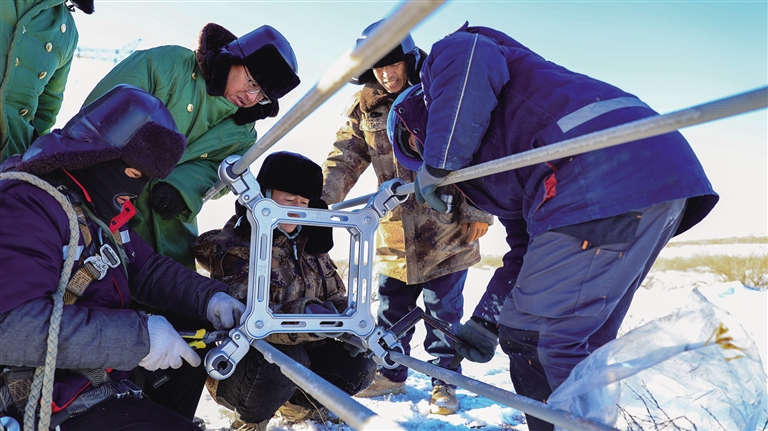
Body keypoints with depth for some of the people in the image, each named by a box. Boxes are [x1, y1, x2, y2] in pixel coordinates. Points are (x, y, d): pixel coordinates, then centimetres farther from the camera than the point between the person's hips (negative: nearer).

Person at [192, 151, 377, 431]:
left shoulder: (309, 243, 8)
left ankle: (299, 404, 16)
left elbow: (335, 296, 11)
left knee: (360, 365, -11)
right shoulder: (236, 247, -16)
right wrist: (304, 316, -45)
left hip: (302, 350, 7)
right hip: (237, 365, -6)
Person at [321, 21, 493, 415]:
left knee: (443, 311, 6)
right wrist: (319, 201, -12)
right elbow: (345, 158, 2)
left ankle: (445, 382, 22)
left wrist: (478, 211, -10)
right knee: (391, 309, 14)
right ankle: (390, 374, 33)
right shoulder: (365, 107, 4)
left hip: (446, 230, -4)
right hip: (395, 230, 4)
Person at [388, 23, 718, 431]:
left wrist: (438, 164, -5)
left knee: (529, 338, -4)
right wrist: (487, 318, 29)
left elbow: (472, 59, -14)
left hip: (607, 179, -10)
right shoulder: (500, 157, 34)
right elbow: (527, 249, 30)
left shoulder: (445, 58, 14)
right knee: (580, 345, 19)